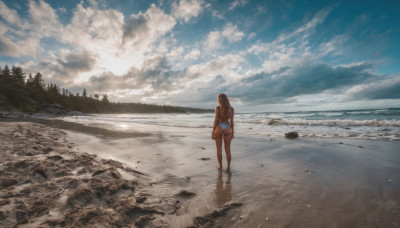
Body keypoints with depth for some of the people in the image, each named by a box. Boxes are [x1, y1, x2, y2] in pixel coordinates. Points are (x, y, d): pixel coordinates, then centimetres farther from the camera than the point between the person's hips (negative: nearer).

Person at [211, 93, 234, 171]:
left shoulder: (218, 108, -10)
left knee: (219, 148, 12)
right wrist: (232, 133, 7)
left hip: (218, 128, -2)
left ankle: (220, 166, 21)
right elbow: (231, 122, -1)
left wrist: (213, 132, -4)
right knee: (227, 149, 12)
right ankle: (228, 167, 17)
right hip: (227, 129, 3)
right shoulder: (231, 108, -1)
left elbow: (216, 120, -11)